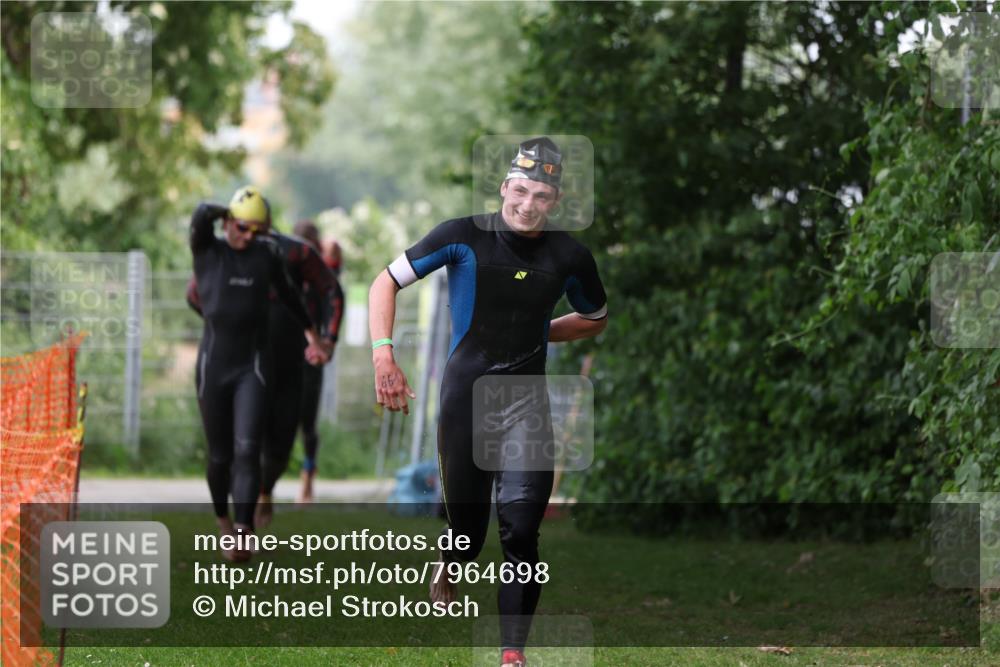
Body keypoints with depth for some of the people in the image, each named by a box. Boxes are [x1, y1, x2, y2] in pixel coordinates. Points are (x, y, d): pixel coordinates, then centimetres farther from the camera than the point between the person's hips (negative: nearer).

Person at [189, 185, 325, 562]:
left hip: (252, 368, 0)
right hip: (213, 365, 0)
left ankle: (243, 533, -25)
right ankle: (223, 520, 36)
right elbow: (202, 215, -25)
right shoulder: (205, 252, -4)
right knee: (220, 455, 9)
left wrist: (310, 332, 30)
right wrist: (236, 215, -6)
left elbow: (286, 292, 21)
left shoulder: (267, 253, 3)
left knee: (247, 449, -17)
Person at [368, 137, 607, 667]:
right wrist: (383, 355, -15)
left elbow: (595, 319, 20)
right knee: (468, 532, 7)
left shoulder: (569, 257, 0)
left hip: (526, 399, 1)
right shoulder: (465, 236, -7)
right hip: (464, 397, -1)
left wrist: (538, 333, 8)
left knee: (520, 529, -13)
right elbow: (386, 283, -3)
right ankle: (449, 568, 45)